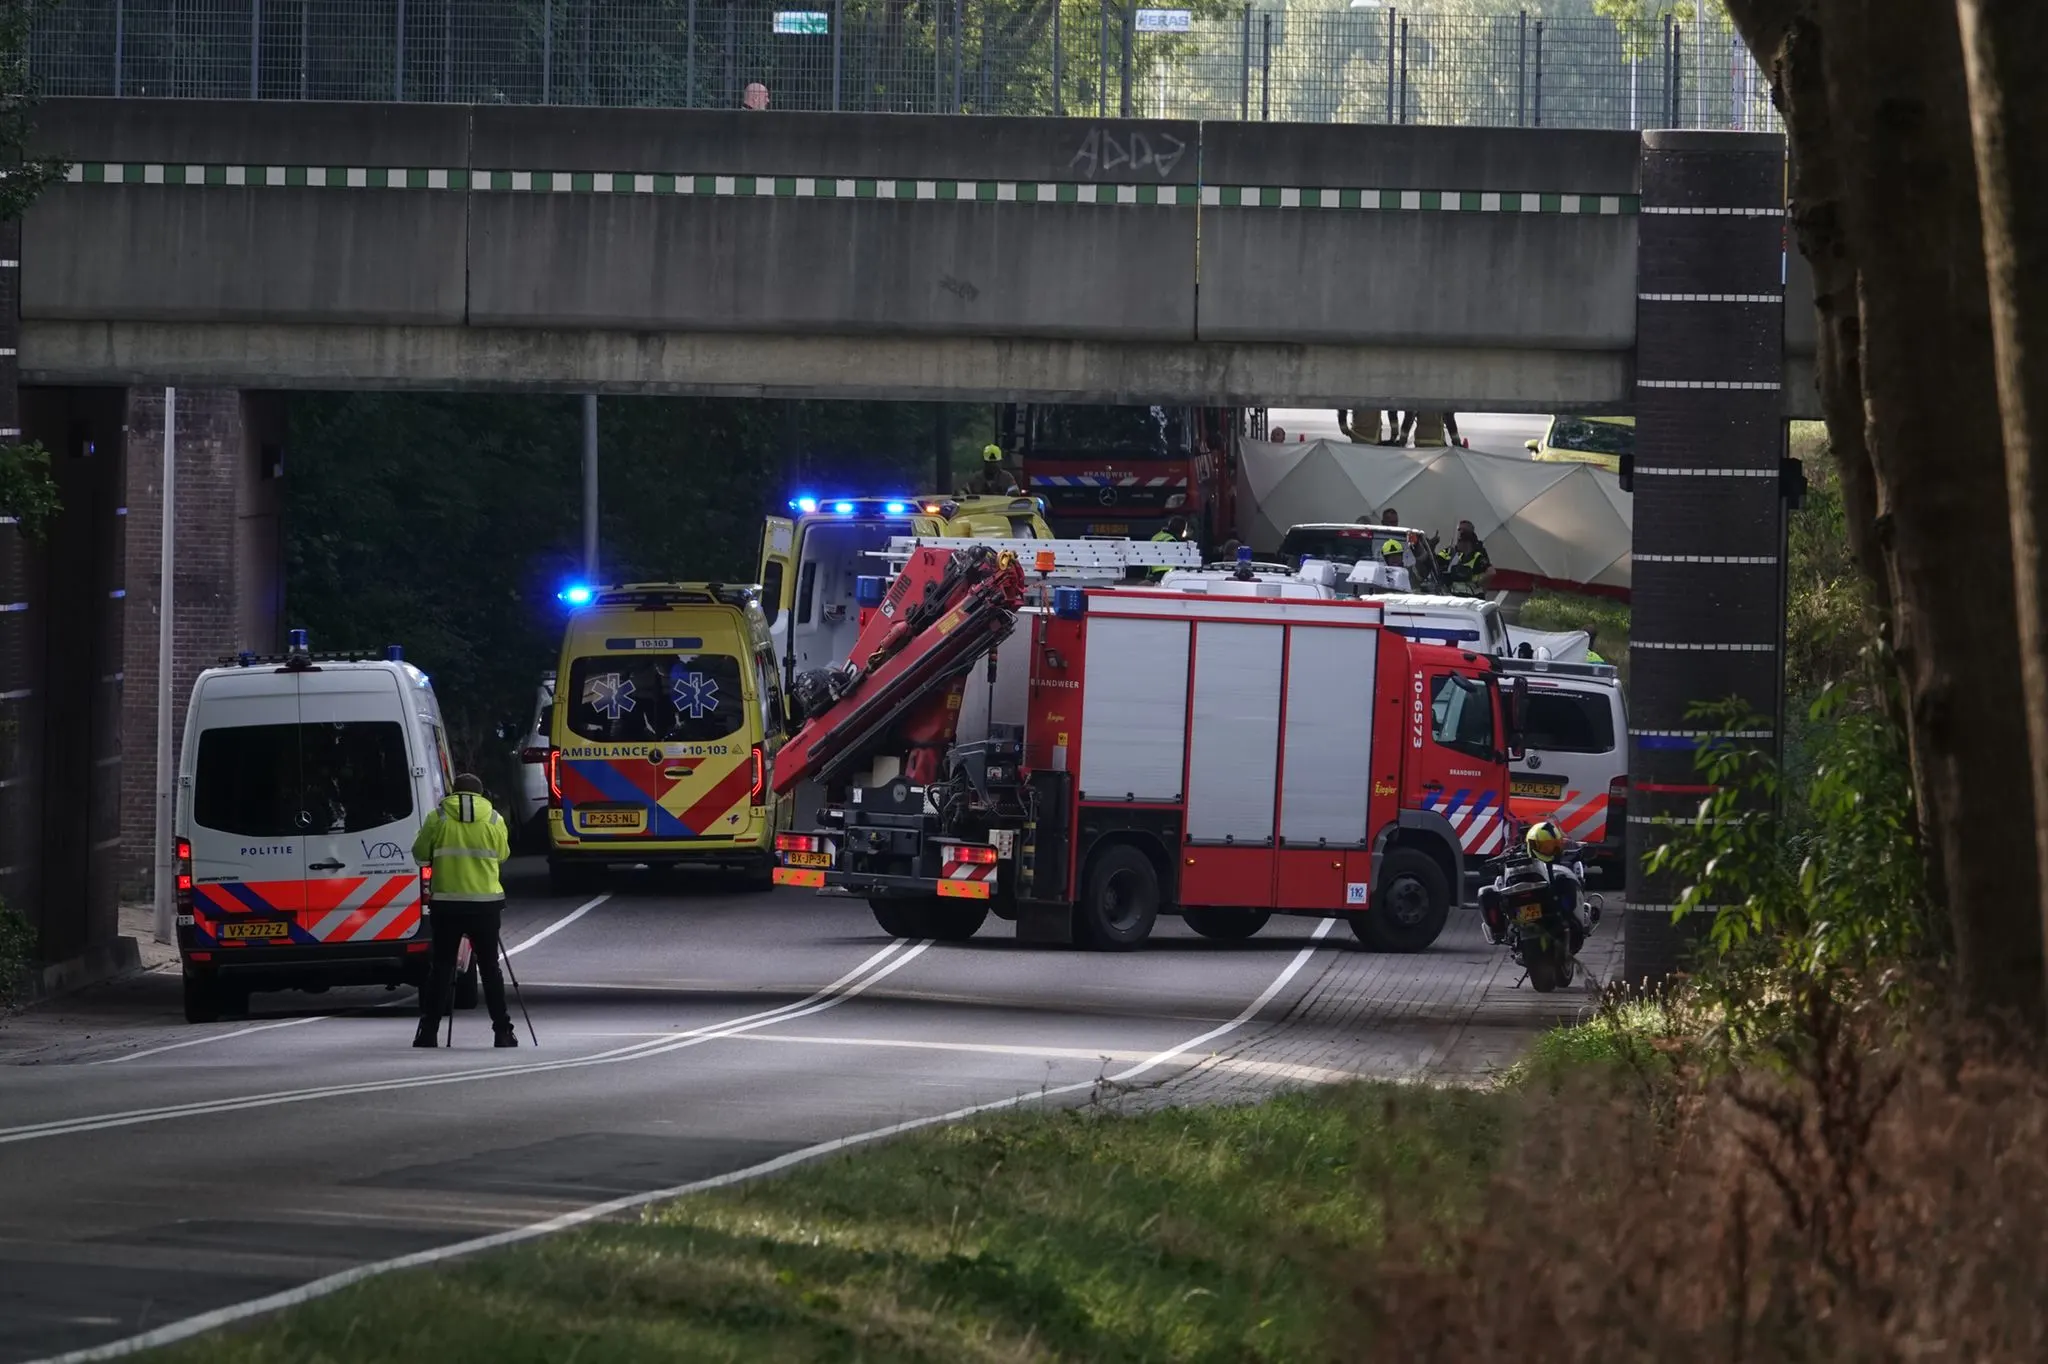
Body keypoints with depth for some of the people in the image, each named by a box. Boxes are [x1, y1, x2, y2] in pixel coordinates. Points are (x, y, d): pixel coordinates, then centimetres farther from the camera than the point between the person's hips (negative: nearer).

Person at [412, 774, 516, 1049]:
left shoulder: (437, 817, -1)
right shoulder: (494, 820, 3)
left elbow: (420, 854, 5)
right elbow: (502, 855, 13)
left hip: (447, 903, -1)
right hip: (486, 904, 1)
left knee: (441, 967, 4)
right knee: (490, 967, 7)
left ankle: (428, 1031, 0)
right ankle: (502, 1031, 5)